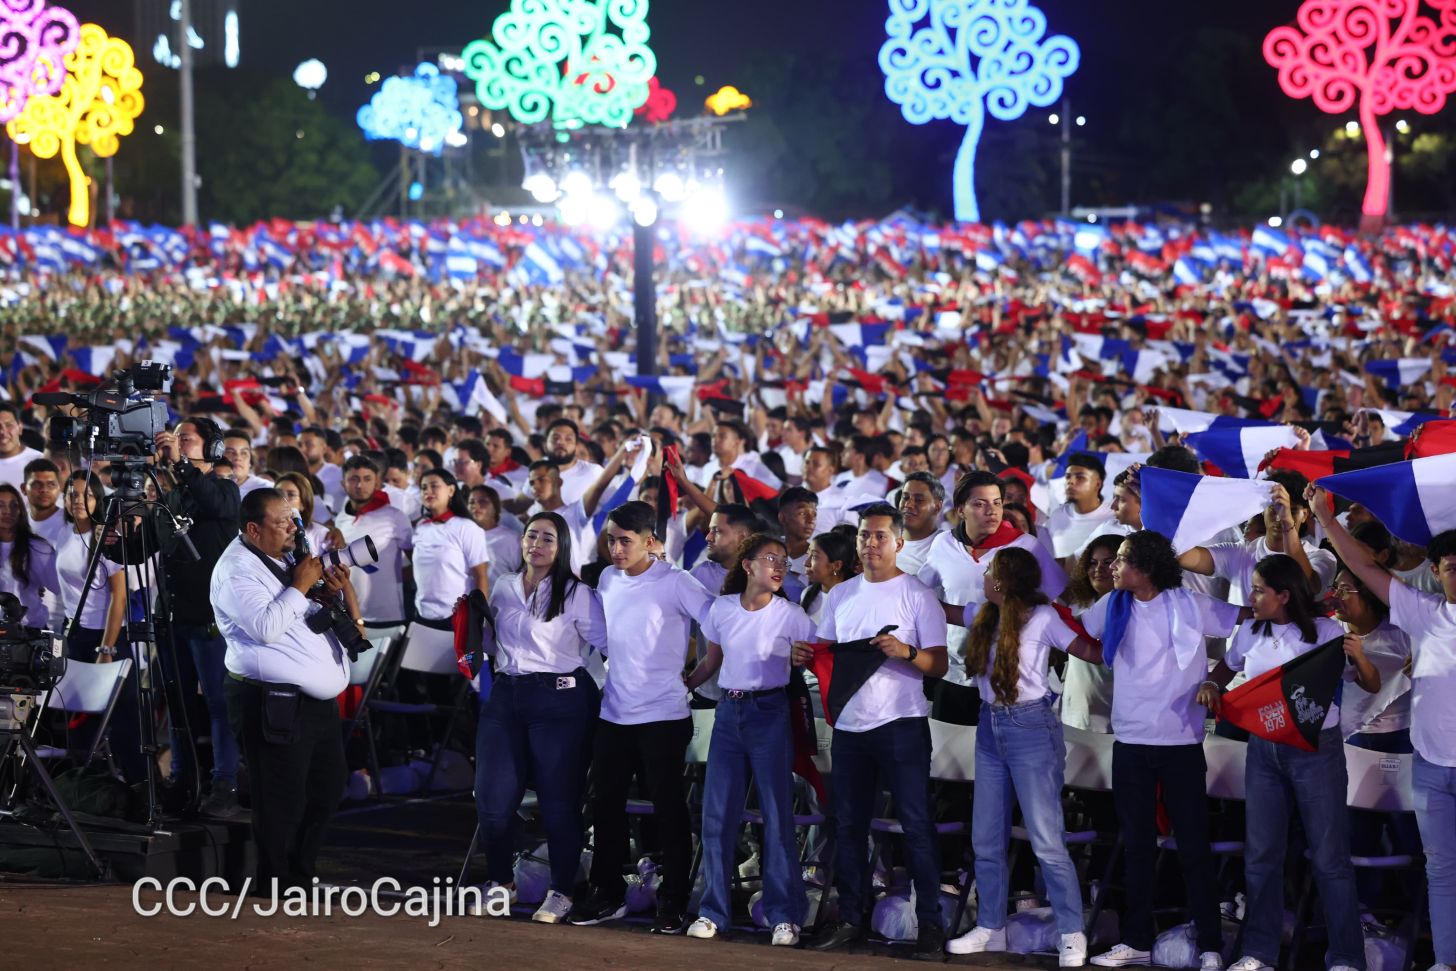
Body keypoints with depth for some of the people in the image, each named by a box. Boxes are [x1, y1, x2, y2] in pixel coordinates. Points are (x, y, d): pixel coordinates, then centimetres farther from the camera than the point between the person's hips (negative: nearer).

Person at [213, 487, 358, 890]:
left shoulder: (284, 558, 16)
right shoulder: (237, 570, -13)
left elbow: (309, 615, 25)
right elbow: (266, 626, -26)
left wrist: (333, 590, 5)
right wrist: (300, 585, -19)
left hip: (318, 701, 10)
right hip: (276, 704, -10)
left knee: (328, 786, 18)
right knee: (283, 800, -4)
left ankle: (302, 872, 32)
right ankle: (277, 887, 8)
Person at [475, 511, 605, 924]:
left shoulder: (577, 594, -5)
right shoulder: (503, 588, 10)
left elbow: (607, 644, -5)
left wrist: (581, 684, -8)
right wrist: (489, 676, 20)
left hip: (559, 700, -5)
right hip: (506, 696, 5)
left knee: (558, 799, -1)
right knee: (493, 797, -1)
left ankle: (561, 892, 11)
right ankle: (500, 881, 18)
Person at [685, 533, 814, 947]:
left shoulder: (791, 615, -6)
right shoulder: (721, 608, 2)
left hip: (771, 714, -3)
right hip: (728, 713, 3)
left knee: (777, 815, -2)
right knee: (717, 814, 2)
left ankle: (784, 916, 2)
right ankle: (713, 909, 11)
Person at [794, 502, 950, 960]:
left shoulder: (917, 595, -4)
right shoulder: (840, 595, 12)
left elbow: (938, 664, -7)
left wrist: (905, 652, -25)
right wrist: (806, 656, -5)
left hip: (901, 724, -5)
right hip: (849, 723, 5)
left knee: (916, 824, -3)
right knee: (849, 825, 10)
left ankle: (930, 921, 0)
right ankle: (850, 917, 18)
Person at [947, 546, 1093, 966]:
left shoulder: (1042, 617, -11)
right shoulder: (985, 617, 6)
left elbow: (1091, 651, -6)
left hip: (1031, 728, -7)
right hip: (990, 727, 7)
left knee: (1046, 842, -8)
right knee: (986, 840, 10)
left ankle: (1072, 936, -2)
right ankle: (990, 929, 20)